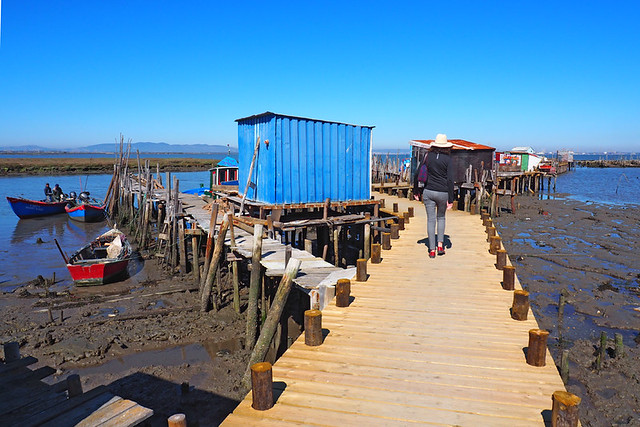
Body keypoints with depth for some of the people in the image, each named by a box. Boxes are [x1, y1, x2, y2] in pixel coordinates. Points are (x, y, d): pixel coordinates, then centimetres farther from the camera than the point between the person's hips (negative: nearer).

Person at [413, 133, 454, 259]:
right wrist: (450, 200, -5)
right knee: (441, 217, 20)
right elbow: (450, 180, -9)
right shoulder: (447, 159, -6)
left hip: (428, 192, 1)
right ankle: (440, 244, 14)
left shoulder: (428, 156, 2)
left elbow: (417, 174, 4)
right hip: (442, 193, -1)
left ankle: (432, 250, 5)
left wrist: (416, 191, 16)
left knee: (431, 219, 5)